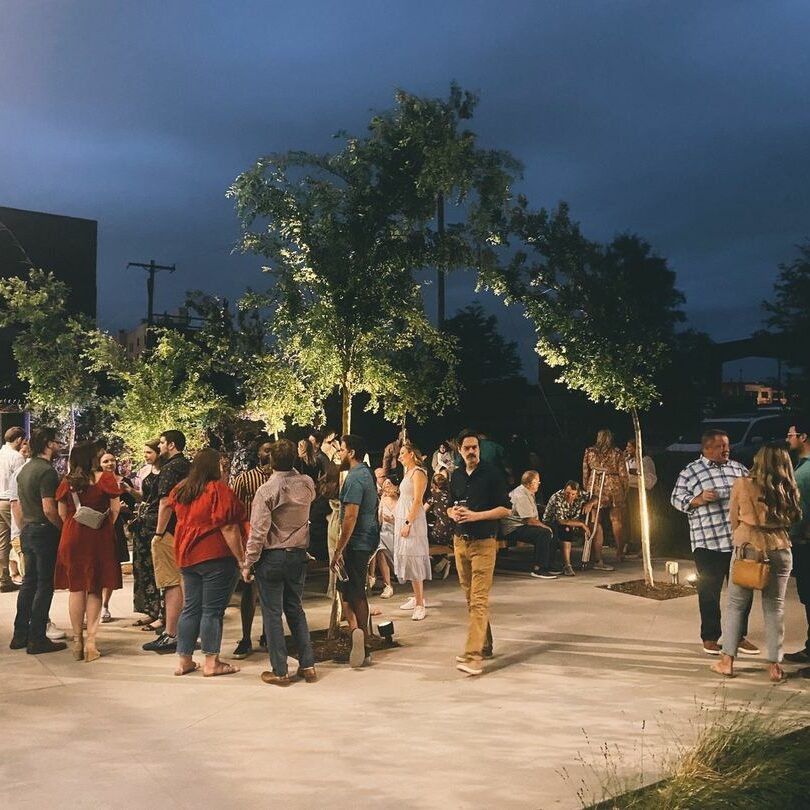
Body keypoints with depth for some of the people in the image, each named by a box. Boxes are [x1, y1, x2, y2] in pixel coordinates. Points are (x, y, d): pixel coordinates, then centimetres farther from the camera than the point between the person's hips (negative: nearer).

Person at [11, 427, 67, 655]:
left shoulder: (25, 469, 12)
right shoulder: (47, 471, -17)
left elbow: (20, 505, 18)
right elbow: (49, 509, -24)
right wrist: (65, 528, -12)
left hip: (27, 531, 9)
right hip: (45, 532, -9)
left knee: (29, 582, 16)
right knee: (45, 585, -2)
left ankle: (20, 635, 21)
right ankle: (37, 640, 2)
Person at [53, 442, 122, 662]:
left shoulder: (66, 482, 0)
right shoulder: (106, 479, -8)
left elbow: (62, 513, 6)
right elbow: (115, 510, -4)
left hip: (72, 537, 3)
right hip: (99, 537, -2)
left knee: (76, 589, 12)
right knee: (94, 590, 5)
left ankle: (77, 641, 18)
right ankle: (90, 642, 3)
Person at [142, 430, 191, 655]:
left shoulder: (170, 468, -12)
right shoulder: (189, 467, 15)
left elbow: (166, 502, -19)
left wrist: (159, 533, -17)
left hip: (169, 533, -9)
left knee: (172, 584, -8)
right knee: (184, 582, 15)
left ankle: (170, 635, -7)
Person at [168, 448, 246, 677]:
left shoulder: (181, 489, 6)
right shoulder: (218, 489, -15)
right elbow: (228, 528, -18)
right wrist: (241, 558, -14)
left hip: (187, 556, 7)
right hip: (215, 557, -7)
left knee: (191, 607, 14)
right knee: (213, 610, 1)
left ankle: (183, 660, 18)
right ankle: (211, 663, 7)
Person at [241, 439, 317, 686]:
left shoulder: (266, 490, -15)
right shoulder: (307, 484, -2)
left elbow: (258, 532, -16)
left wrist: (248, 563, -7)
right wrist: (292, 468, 21)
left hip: (271, 557, -5)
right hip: (298, 555, 5)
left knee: (272, 613, 5)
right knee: (295, 609, 17)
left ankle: (280, 671, 10)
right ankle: (308, 665, 18)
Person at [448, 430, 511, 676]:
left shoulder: (492, 473, -6)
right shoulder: (456, 475, 11)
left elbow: (506, 508, -7)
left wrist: (476, 515, -16)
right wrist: (453, 513, -2)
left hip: (483, 543, -6)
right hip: (460, 542, 6)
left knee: (479, 600, -12)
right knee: (470, 598, 12)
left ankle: (473, 655, -16)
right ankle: (485, 645, 24)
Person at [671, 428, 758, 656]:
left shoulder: (738, 468, 11)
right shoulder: (690, 472, -3)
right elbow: (677, 499, -4)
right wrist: (699, 499, -19)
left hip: (740, 541, 5)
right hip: (708, 543, -4)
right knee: (709, 591, 4)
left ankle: (740, 636, 25)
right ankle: (710, 637, 17)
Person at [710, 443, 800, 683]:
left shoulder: (742, 484, -7)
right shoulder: (789, 490, -1)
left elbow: (733, 519, 2)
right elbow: (792, 520, 6)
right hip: (780, 550, 2)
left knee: (736, 604, 7)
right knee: (775, 607, 8)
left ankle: (727, 661, 10)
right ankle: (775, 666, 11)